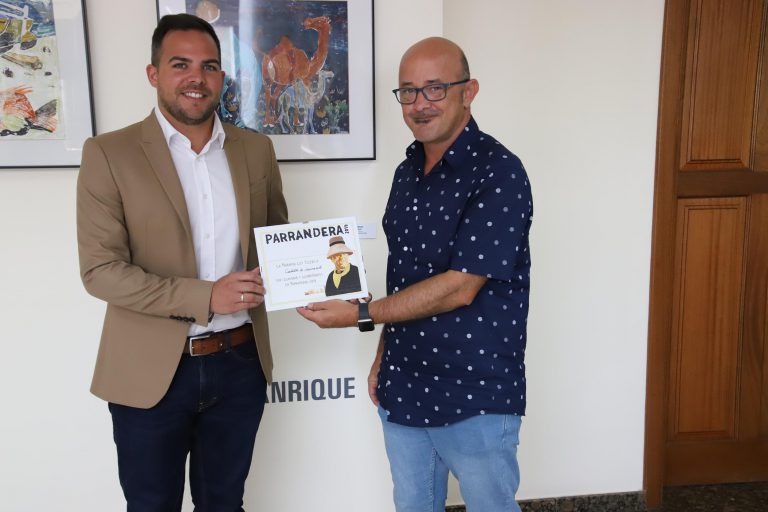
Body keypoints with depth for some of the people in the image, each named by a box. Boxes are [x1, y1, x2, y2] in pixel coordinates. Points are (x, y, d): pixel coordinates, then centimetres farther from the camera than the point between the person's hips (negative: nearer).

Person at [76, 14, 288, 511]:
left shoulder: (256, 149, 3)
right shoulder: (109, 153, -8)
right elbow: (100, 270, -13)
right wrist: (205, 297, -22)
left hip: (240, 363, 3)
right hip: (151, 372, -3)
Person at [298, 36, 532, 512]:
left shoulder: (499, 173, -17)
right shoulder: (408, 170, 8)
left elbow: (459, 288, -22)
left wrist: (360, 313, -19)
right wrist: (384, 355, 13)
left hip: (477, 397, -7)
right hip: (402, 389, 7)